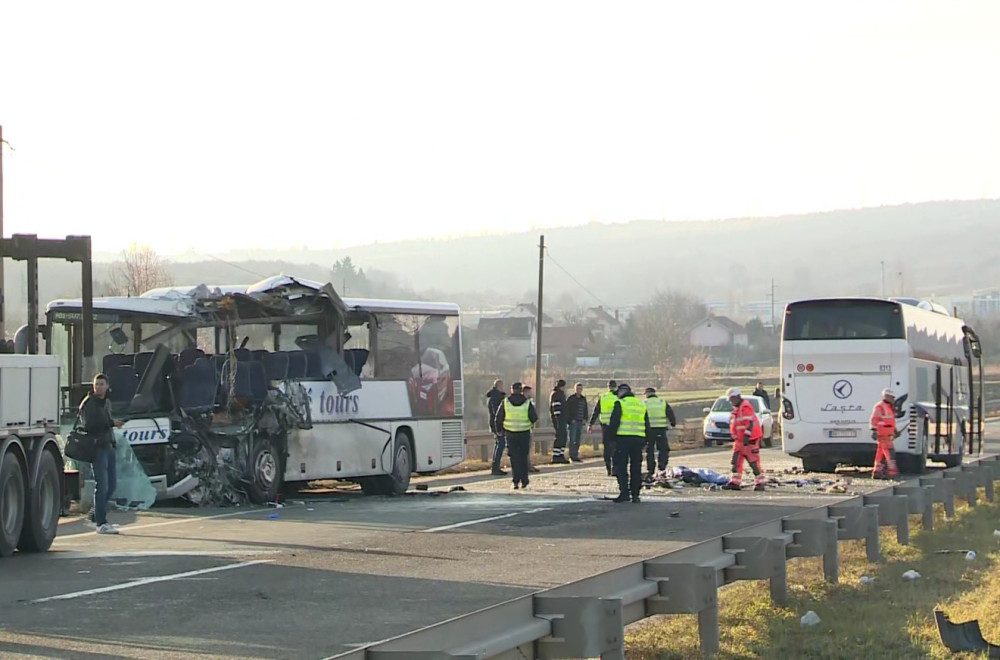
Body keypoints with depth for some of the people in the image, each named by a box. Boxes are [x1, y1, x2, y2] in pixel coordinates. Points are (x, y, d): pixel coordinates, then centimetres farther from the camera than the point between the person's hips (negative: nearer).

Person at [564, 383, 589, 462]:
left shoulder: (583, 399, 15)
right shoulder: (570, 398, -4)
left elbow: (585, 410, 22)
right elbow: (566, 410, -8)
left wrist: (585, 418, 7)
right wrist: (571, 419, -14)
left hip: (580, 422, 6)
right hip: (573, 422, -6)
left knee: (578, 440, 8)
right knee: (572, 439, -10)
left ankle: (576, 456, 11)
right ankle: (572, 456, -11)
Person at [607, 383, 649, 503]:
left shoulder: (620, 404, -3)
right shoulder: (641, 405, 16)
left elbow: (614, 422, -9)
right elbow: (647, 426, 18)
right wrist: (645, 441, 21)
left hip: (623, 439, -5)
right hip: (639, 439, 5)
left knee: (621, 467, -1)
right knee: (636, 467, 10)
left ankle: (624, 493, -10)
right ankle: (635, 494, 9)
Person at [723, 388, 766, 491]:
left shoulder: (745, 407, -14)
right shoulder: (736, 409, 18)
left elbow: (750, 423, -23)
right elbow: (734, 425, 26)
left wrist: (746, 436, -28)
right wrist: (735, 437, 22)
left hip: (750, 440, -10)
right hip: (740, 440, 10)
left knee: (753, 461, -7)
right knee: (736, 461, 5)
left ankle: (760, 483, -2)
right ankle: (735, 482, 6)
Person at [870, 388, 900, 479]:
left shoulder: (889, 407, 22)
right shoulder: (879, 407, -10)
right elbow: (874, 419, -17)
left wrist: (895, 431, 29)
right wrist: (874, 431, -25)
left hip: (887, 434, 10)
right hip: (883, 434, -10)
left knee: (881, 454, 9)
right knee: (890, 451, -14)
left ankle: (877, 472, 11)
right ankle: (893, 470, -17)